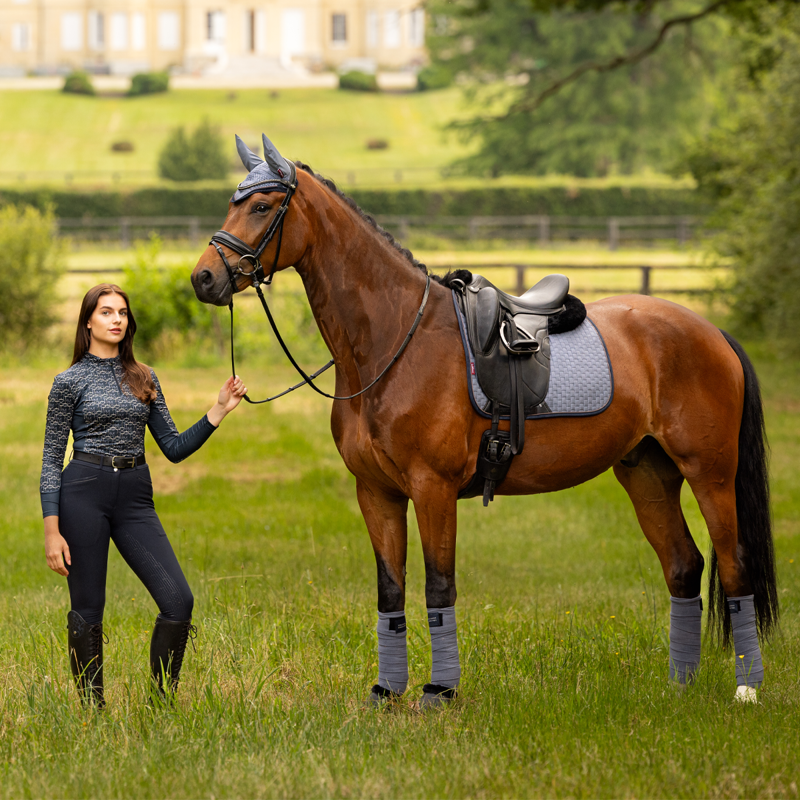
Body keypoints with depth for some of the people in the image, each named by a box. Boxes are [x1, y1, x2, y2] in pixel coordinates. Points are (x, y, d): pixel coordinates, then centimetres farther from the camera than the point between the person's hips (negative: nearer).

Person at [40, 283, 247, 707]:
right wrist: (51, 532, -8)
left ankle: (163, 701, 4)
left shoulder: (144, 378, 13)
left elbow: (174, 448, 13)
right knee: (87, 609, 0)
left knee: (178, 599, -9)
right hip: (84, 494, -4)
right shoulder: (70, 381, 1)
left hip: (135, 497, 4)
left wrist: (218, 412, 0)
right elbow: (51, 460, 0)